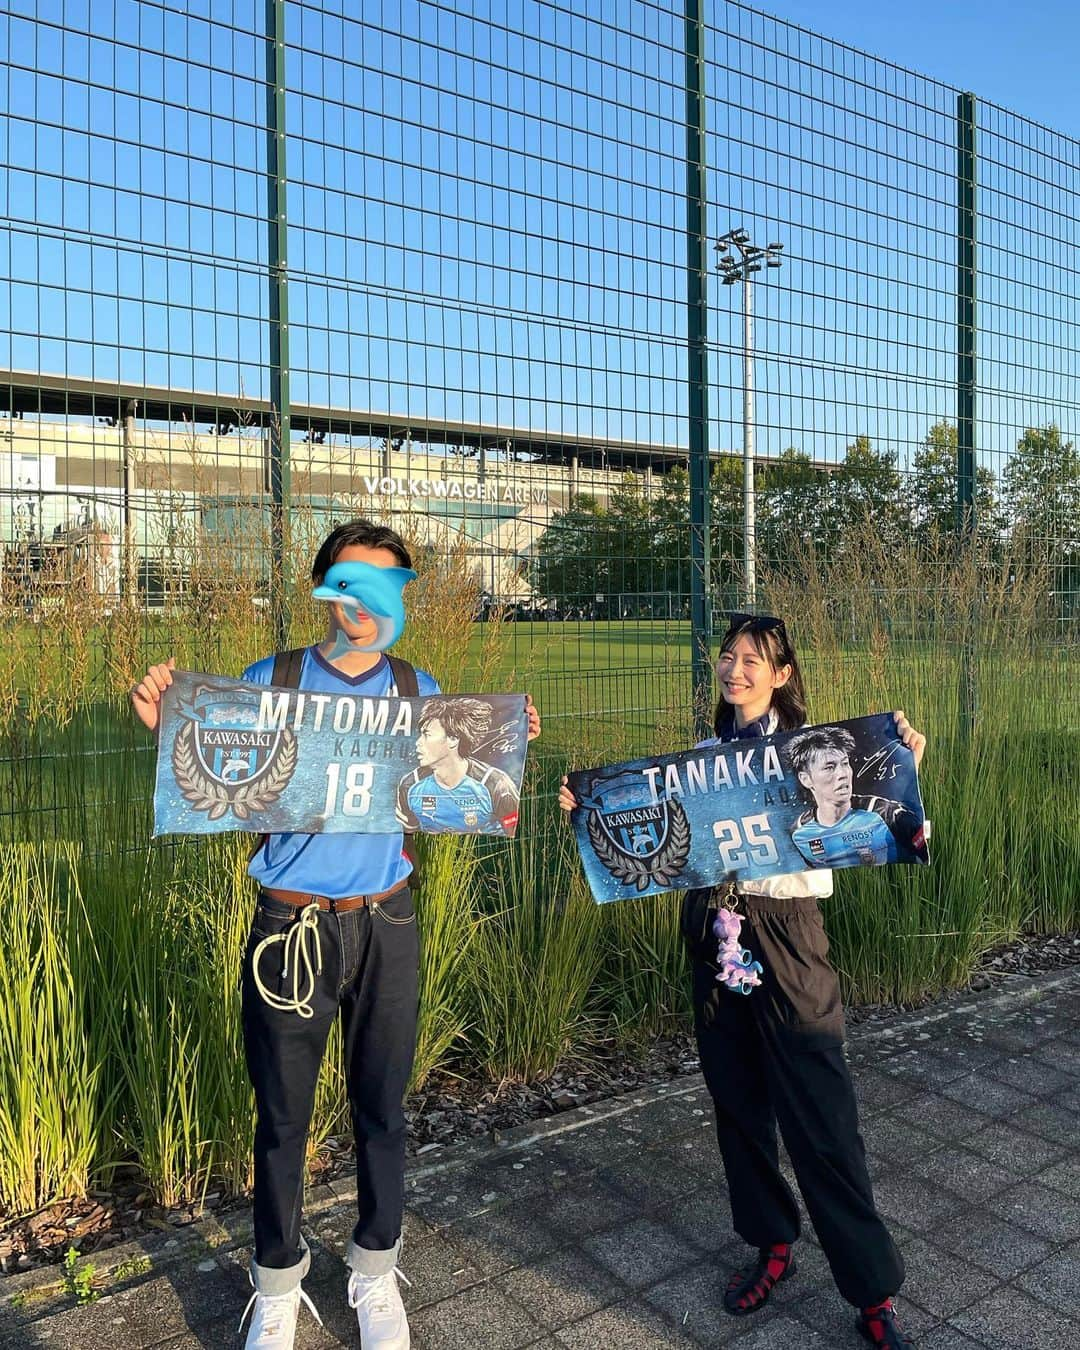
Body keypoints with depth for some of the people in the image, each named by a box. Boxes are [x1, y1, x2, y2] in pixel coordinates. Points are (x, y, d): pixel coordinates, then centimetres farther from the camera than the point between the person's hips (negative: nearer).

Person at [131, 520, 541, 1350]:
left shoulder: (419, 691, 4)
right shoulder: (269, 680, -1)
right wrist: (172, 729, -14)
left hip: (385, 924, 1)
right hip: (291, 926, -1)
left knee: (381, 1107, 13)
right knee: (282, 1114, 11)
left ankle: (376, 1272, 35)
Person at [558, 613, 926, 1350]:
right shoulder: (704, 755, 8)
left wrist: (904, 768, -23)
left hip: (787, 941, -5)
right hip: (714, 937, 5)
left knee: (821, 1117, -1)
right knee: (738, 1103, 15)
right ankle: (773, 1245, 36)